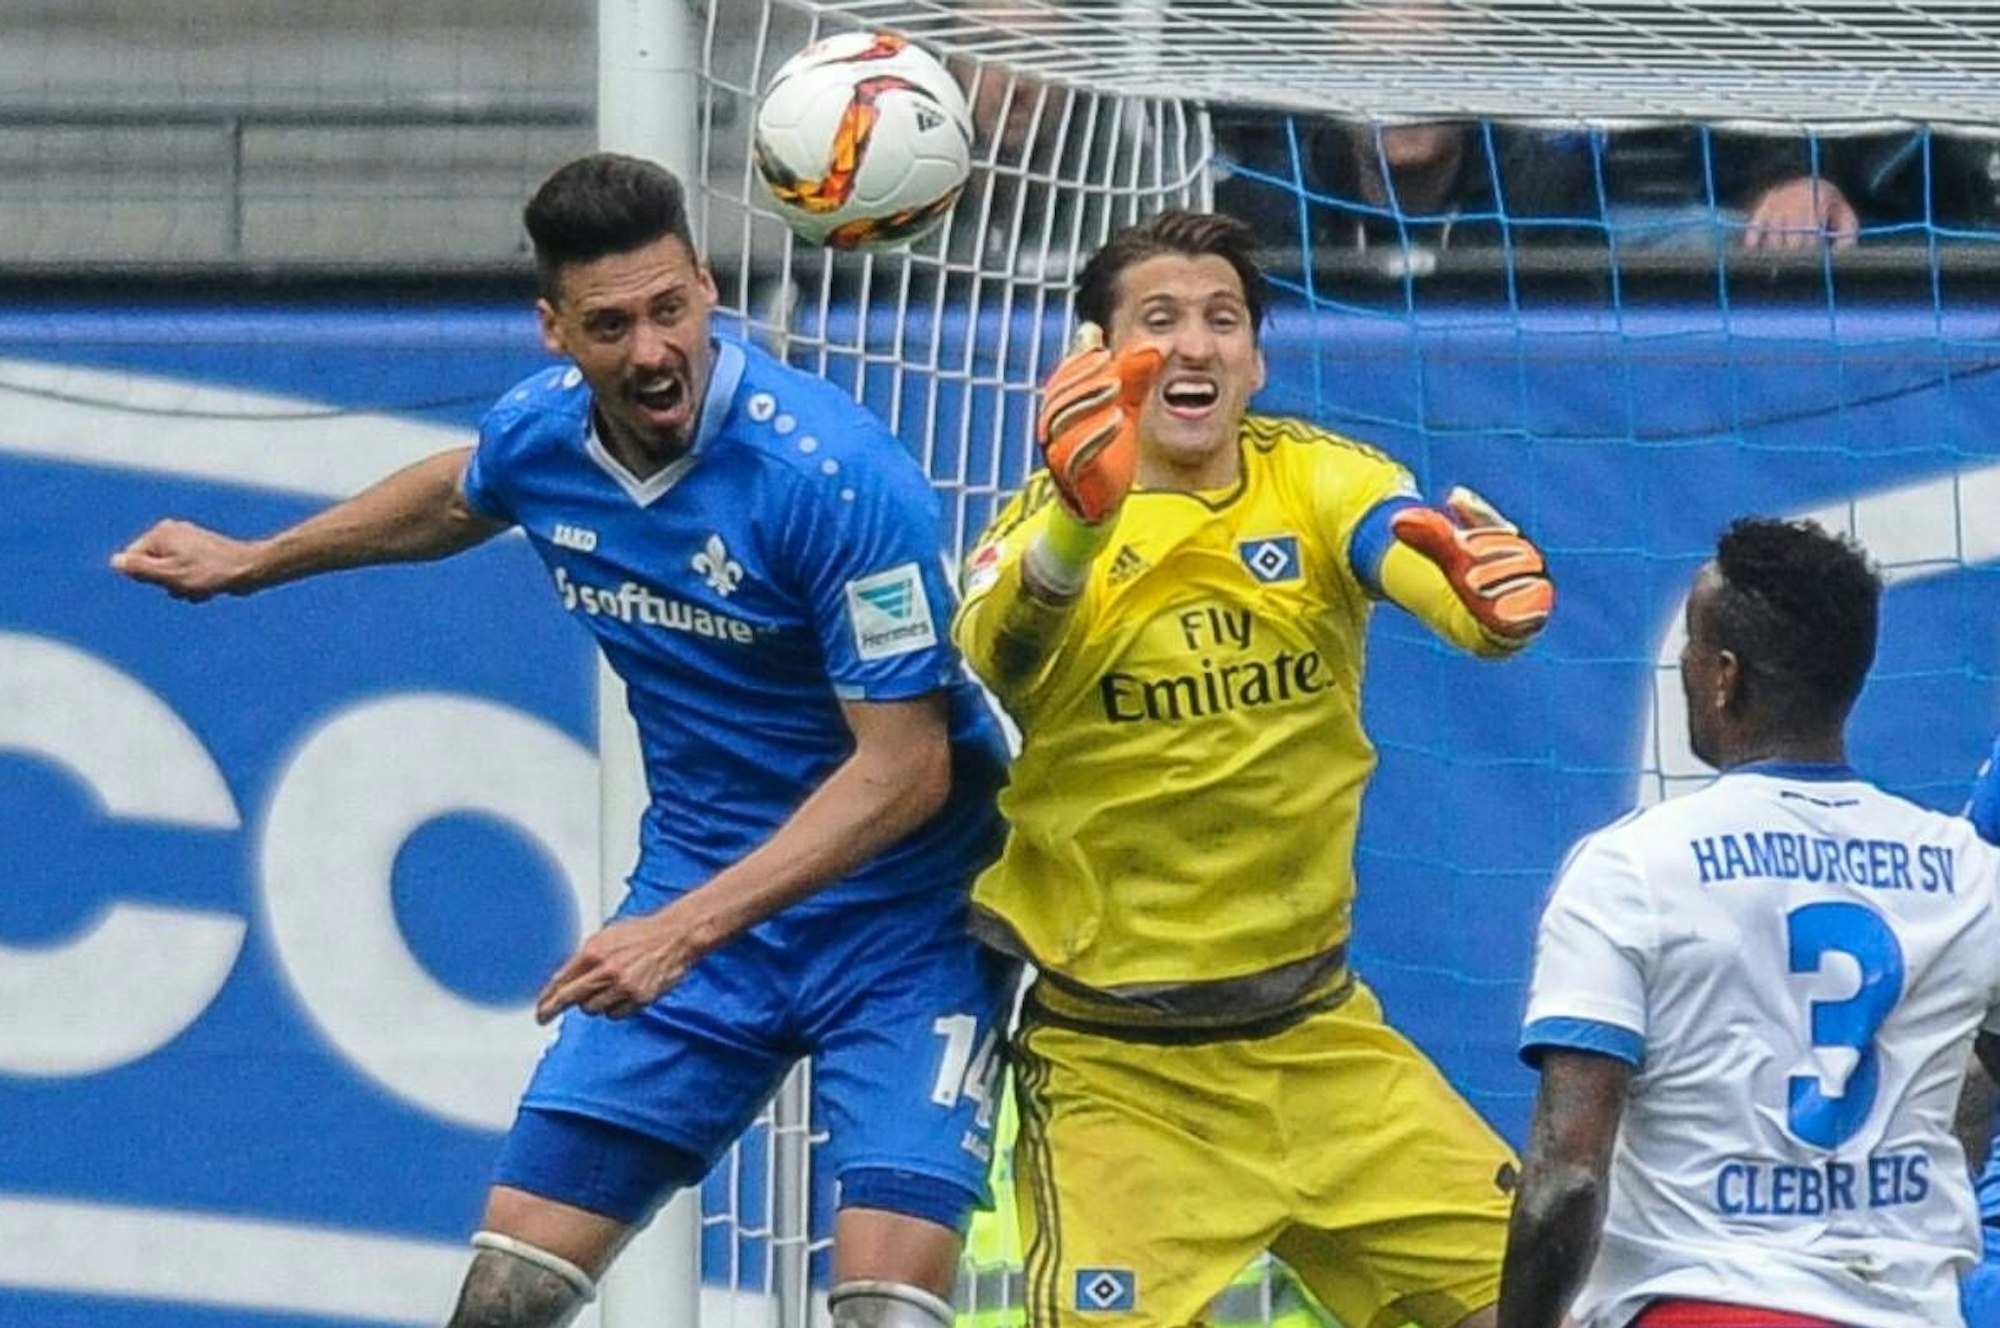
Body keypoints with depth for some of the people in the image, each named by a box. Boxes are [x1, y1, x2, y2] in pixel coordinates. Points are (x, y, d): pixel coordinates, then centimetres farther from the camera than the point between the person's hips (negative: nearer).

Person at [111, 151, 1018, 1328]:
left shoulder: (837, 474, -25)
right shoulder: (539, 436, -5)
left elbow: (904, 767, -24)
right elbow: (460, 494, 23)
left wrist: (684, 931, -29)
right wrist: (251, 561, 34)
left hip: (900, 917, -6)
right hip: (697, 895, 6)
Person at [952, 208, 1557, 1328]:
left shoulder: (1314, 482, -3)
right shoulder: (1048, 525, -10)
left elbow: (1424, 563, -23)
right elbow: (994, 653, -33)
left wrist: (1494, 588, -48)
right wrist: (1081, 518, -54)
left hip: (1320, 1036, 3)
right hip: (1117, 1072, -3)